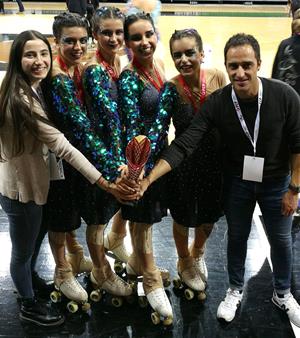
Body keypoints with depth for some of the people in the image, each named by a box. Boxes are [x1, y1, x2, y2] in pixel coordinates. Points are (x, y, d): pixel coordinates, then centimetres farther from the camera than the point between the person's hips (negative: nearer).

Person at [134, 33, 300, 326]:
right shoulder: (216, 102, -23)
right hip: (237, 181, 1)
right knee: (236, 237, 19)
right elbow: (183, 145, -27)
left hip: (276, 182, 0)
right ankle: (235, 290, 43)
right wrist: (148, 180, -37)